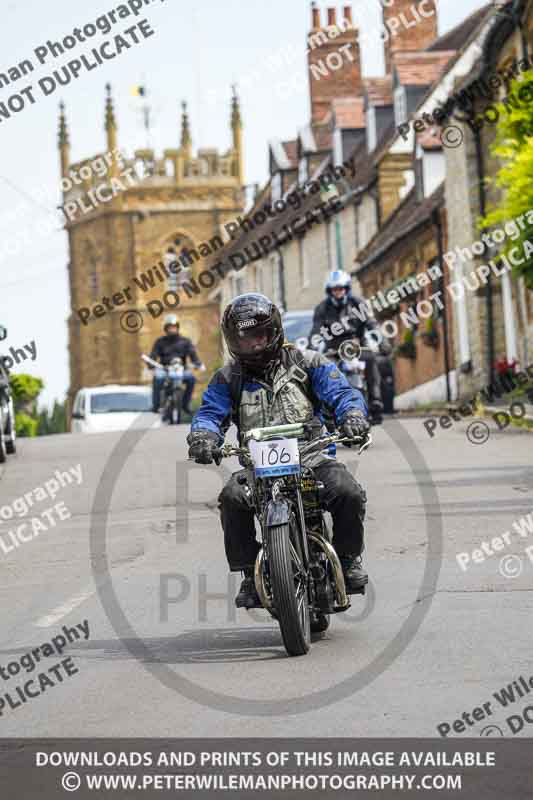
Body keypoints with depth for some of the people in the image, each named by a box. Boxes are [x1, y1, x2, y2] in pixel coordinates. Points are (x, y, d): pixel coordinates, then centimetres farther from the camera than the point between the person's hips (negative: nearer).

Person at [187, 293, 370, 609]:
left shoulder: (306, 363, 7)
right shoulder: (228, 379, 11)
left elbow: (341, 391, -2)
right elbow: (211, 412, -2)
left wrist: (352, 414, -26)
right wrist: (203, 436, -26)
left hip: (312, 457, -1)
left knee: (348, 493, -27)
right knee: (232, 497, -30)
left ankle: (349, 557, 2)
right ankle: (250, 573, -14)